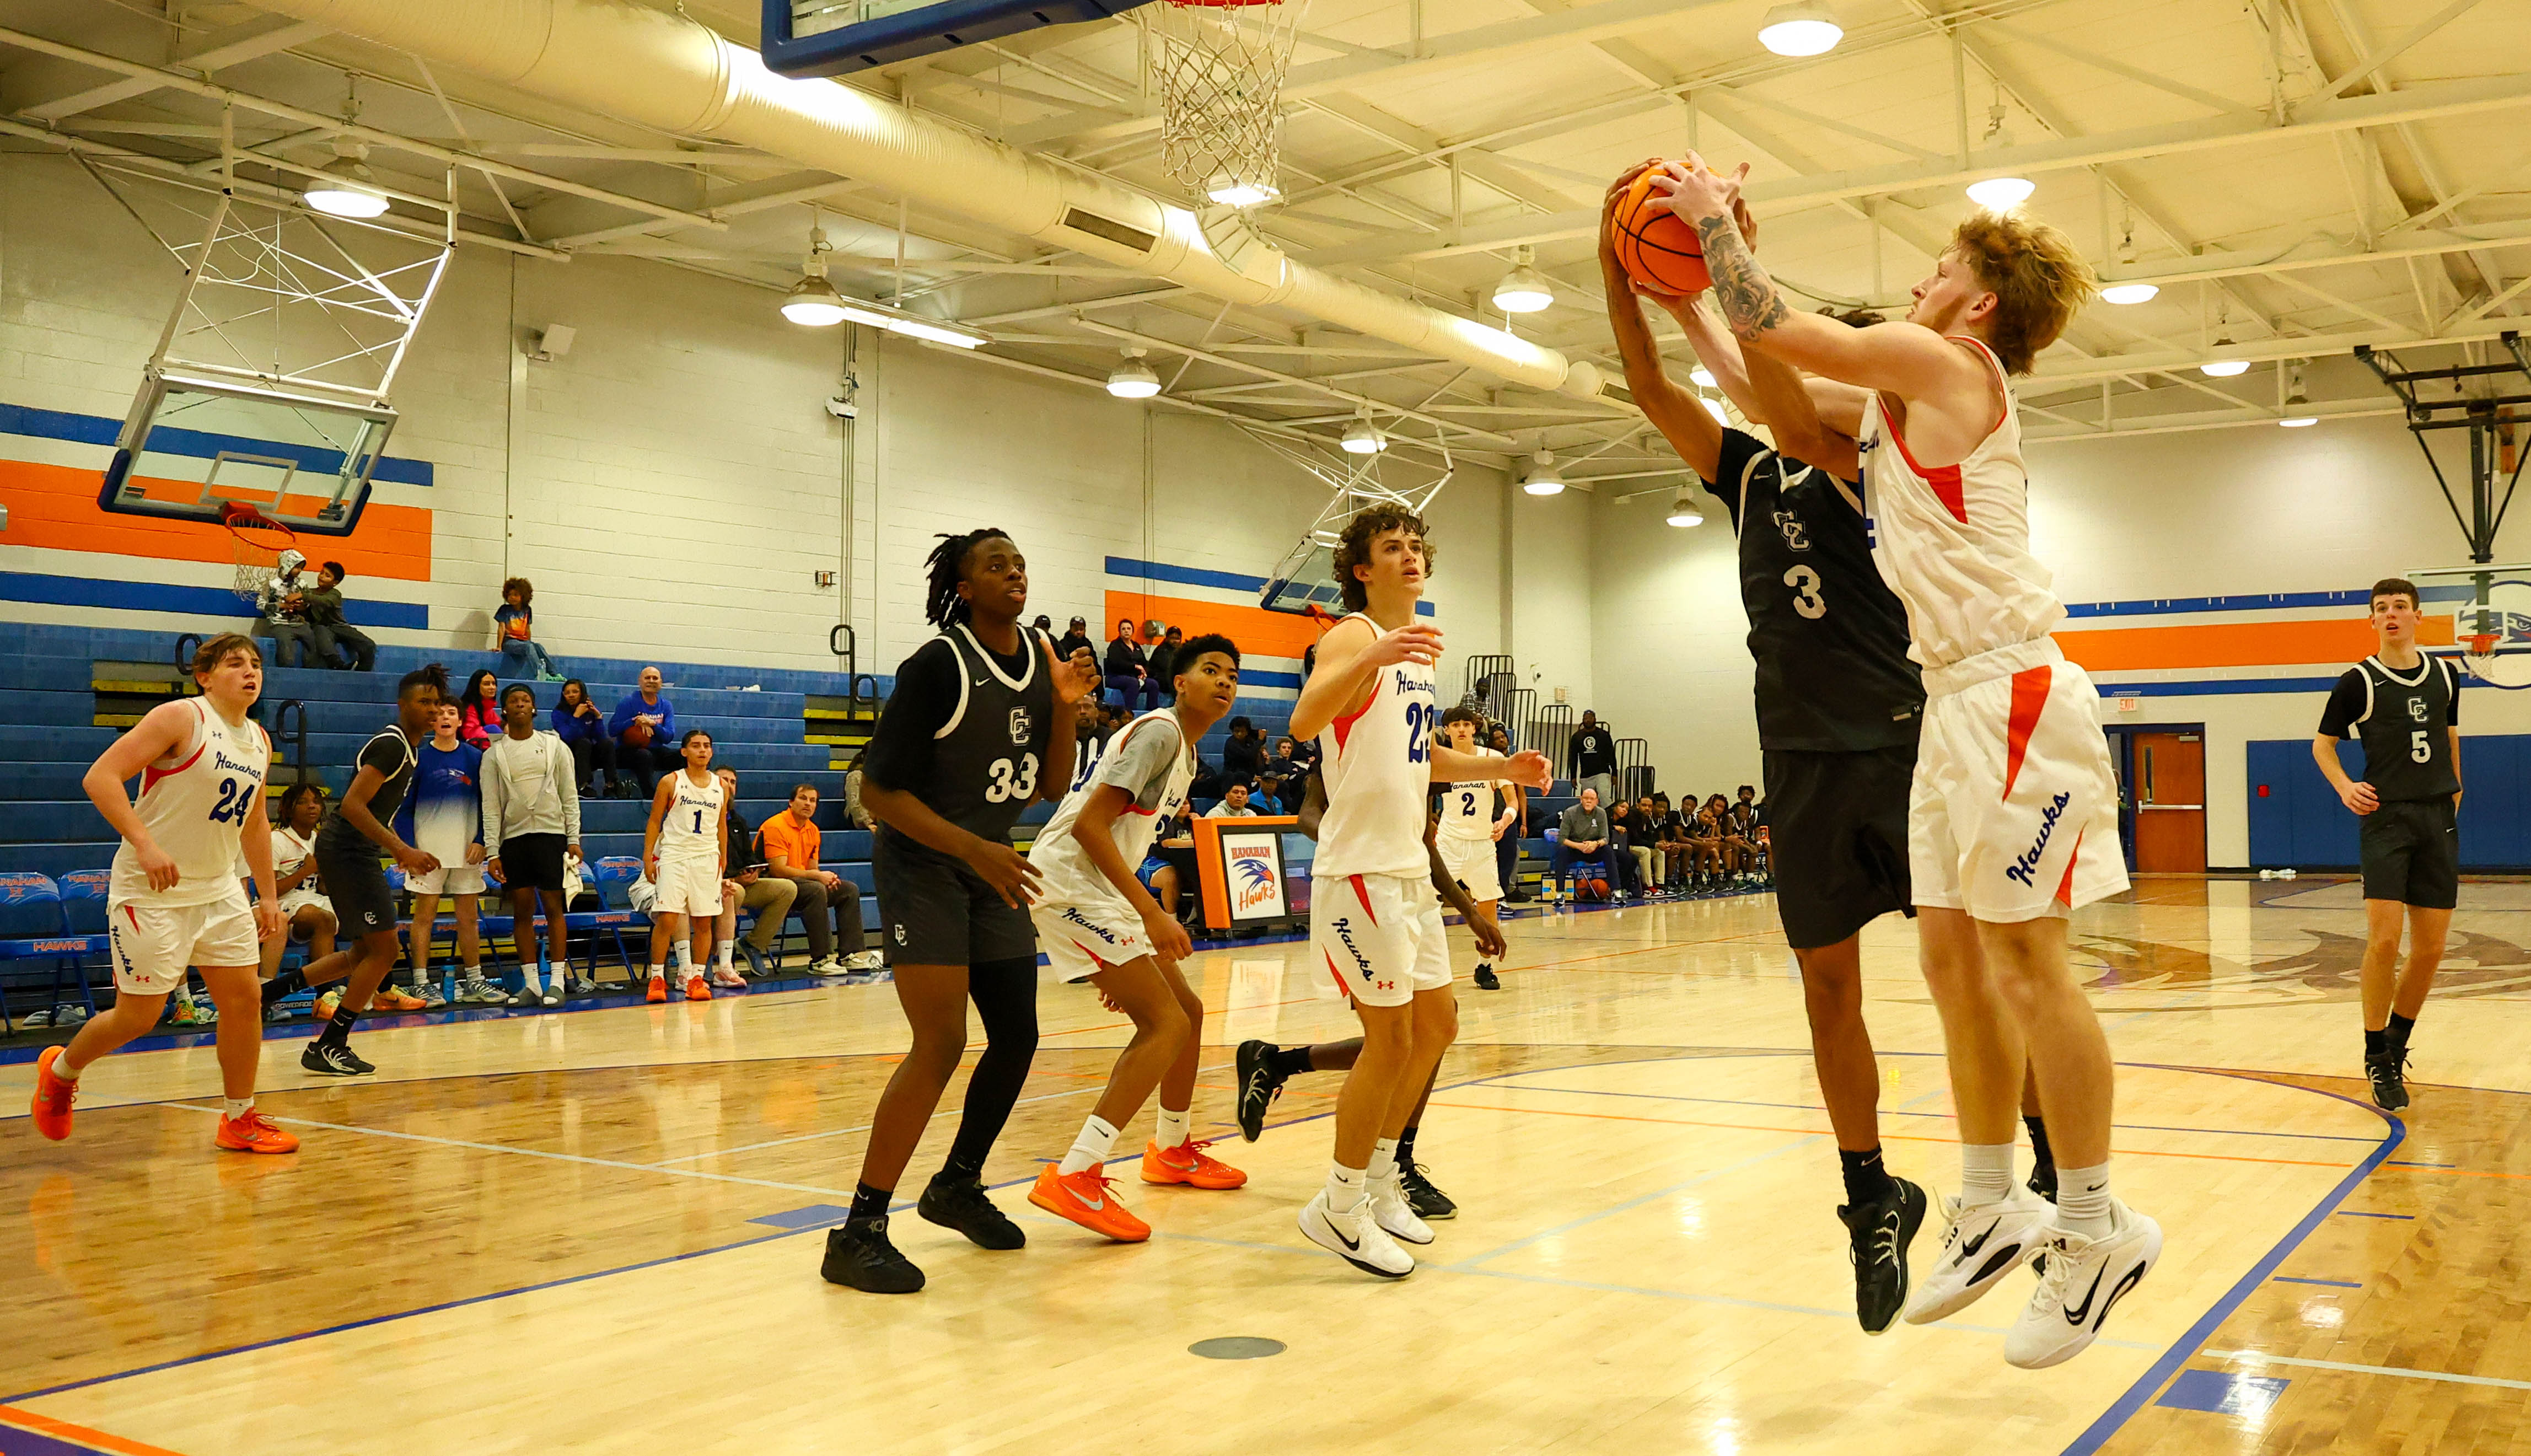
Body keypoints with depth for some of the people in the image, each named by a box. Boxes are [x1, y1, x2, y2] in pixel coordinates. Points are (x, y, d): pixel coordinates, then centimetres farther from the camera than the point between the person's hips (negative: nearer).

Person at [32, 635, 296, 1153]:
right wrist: (146, 844, -29)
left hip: (220, 889, 7)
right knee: (138, 1016, 0)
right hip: (152, 892, -7)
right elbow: (100, 776, -20)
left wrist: (268, 896, 18)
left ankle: (239, 1121, 13)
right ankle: (60, 1070, 29)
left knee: (243, 999, 2)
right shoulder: (181, 718, -13)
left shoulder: (259, 742, 10)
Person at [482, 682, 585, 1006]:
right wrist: (492, 851, -4)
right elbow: (491, 807, 4)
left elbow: (570, 796, 6)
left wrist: (574, 840, -2)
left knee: (554, 907, -2)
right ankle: (531, 983, 7)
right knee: (522, 911, 3)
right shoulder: (494, 754, 7)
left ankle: (557, 982, 0)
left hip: (551, 833, -1)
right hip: (513, 837, 1)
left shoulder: (554, 746, 7)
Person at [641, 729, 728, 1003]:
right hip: (673, 857, -3)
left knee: (704, 922, 1)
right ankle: (657, 979, -2)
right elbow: (654, 821, 3)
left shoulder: (720, 787, 10)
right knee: (667, 919, -10)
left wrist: (723, 862, 16)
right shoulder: (670, 783, 0)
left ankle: (696, 978, 8)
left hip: (708, 859, 3)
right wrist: (648, 858, -4)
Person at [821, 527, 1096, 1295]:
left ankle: (958, 1187, 32)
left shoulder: (1041, 657, 5)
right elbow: (879, 791, -18)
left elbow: (1045, 788, 10)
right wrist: (975, 850, -26)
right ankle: (859, 1233, -10)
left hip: (992, 869, 8)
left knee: (1017, 1037, 10)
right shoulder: (938, 666, -17)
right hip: (922, 865, -8)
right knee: (942, 1044, -17)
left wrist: (1066, 708, -6)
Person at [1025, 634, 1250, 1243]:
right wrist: (1152, 914, -24)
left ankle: (1174, 1150, 37)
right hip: (1066, 881, -10)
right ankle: (1075, 1178, -23)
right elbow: (1088, 825, -21)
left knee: (1186, 1010, 18)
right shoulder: (1159, 731, -12)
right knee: (1167, 1024, -17)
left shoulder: (1184, 754, 20)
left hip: (1102, 891, 10)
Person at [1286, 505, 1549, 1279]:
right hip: (1360, 868, -9)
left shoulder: (1418, 650, 15)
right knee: (1392, 1036, -7)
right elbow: (1304, 722, -32)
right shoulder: (1354, 636, -12)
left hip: (1409, 867, 9)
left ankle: (1378, 1178, 28)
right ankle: (1339, 1208, 6)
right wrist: (1374, 658, -47)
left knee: (1436, 1025, 15)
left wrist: (1502, 768, 15)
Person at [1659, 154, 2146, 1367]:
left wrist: (1716, 220, 4)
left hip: (2010, 689, -10)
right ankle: (1990, 1206, 19)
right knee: (1954, 958, 10)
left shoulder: (1943, 363, -7)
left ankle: (2095, 1227, 3)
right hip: (1958, 699, 10)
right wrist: (1689, 268, 22)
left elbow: (1777, 332, -9)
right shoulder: (1898, 394, 19)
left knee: (2023, 959, -7)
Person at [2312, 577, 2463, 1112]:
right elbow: (2322, 743, 5)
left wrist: (2454, 789, 19)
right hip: (2386, 816, -4)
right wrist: (2345, 787, -10)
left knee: (2431, 948, 4)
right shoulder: (2359, 682, -2)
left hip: (2438, 818, 4)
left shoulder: (2445, 675, 10)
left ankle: (2397, 1042, 23)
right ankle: (2378, 1059, -5)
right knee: (2384, 938, -15)